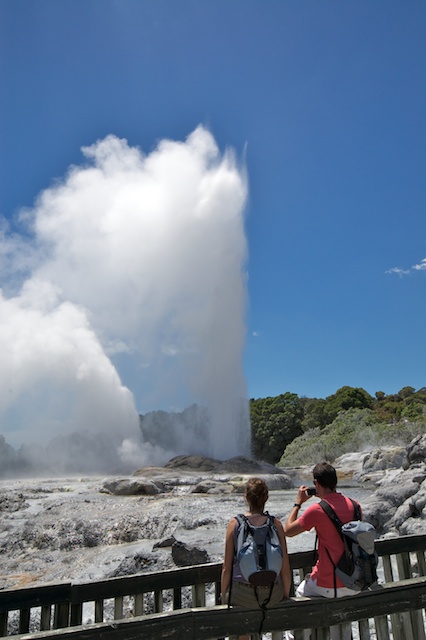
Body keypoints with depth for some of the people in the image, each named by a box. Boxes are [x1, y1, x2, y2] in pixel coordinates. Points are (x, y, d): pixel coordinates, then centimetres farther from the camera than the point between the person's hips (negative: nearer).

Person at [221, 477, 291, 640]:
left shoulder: (235, 524, -9)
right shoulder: (276, 524, -7)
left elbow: (227, 568, -5)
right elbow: (285, 568, -3)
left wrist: (223, 599, 8)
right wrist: (286, 596, 13)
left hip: (243, 596, -1)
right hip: (273, 596, 1)